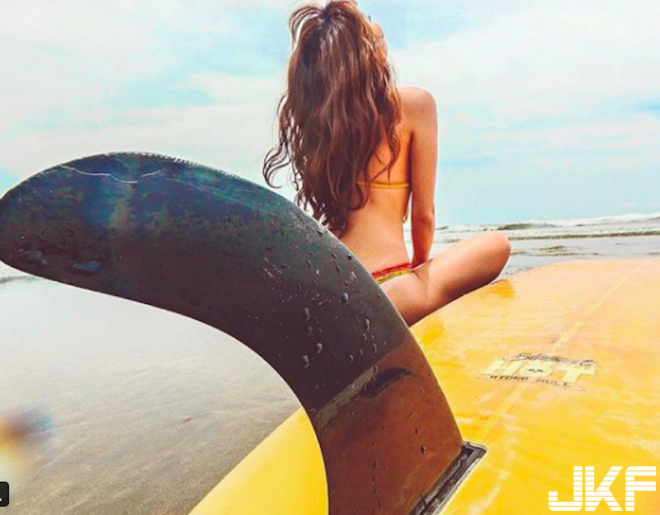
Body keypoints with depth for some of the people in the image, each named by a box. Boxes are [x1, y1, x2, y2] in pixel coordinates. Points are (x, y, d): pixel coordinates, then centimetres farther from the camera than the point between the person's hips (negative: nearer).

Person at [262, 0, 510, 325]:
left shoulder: (312, 112, 11)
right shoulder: (414, 104, -2)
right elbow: (423, 214, 4)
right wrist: (419, 265, 20)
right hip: (388, 291, -6)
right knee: (496, 244, 18)